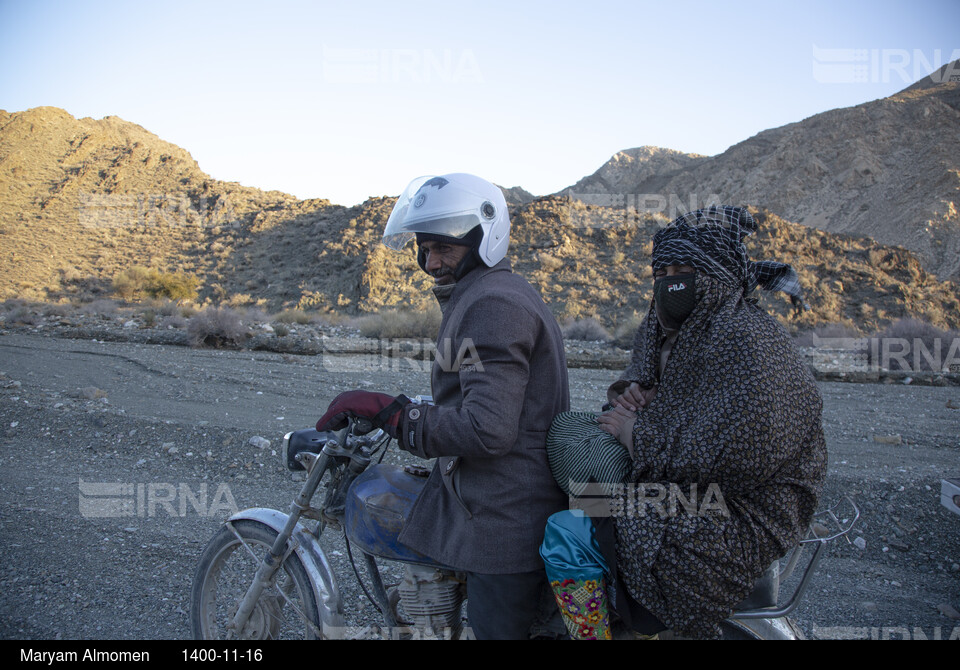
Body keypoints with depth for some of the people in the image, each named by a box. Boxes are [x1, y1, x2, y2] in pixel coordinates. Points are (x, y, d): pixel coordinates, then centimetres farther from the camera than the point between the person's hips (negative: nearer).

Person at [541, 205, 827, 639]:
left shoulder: (749, 343, -20)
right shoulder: (663, 332, 10)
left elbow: (738, 458, -28)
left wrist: (638, 433, -17)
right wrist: (629, 392, 0)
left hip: (736, 524, -10)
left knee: (567, 538, -21)